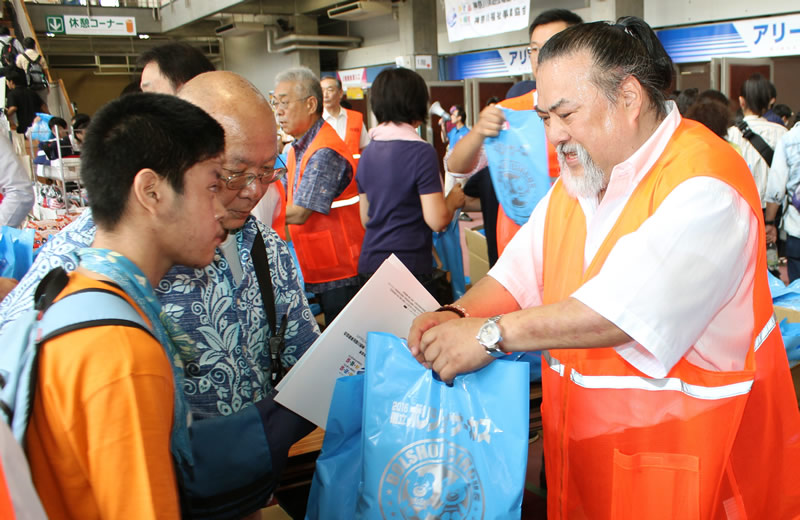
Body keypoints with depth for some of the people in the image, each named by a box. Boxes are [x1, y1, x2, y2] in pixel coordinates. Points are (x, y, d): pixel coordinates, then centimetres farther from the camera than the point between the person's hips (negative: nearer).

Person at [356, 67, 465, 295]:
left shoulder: (368, 152, 8)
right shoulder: (421, 152, -13)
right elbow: (437, 220, -16)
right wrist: (453, 199, 3)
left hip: (369, 264, 7)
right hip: (409, 266, -7)